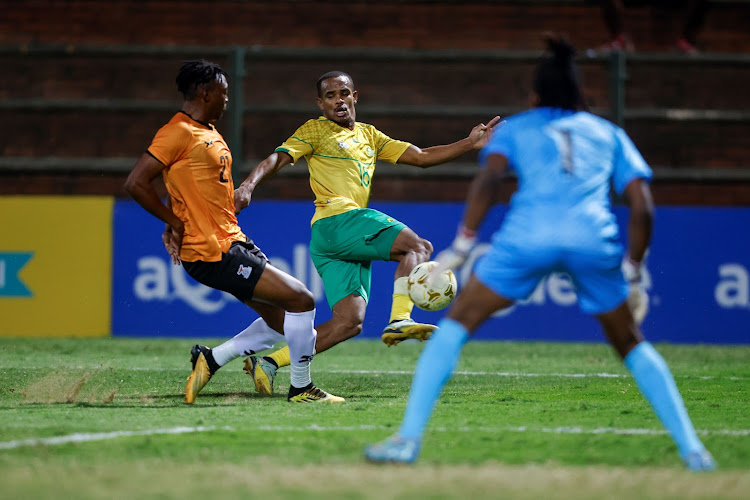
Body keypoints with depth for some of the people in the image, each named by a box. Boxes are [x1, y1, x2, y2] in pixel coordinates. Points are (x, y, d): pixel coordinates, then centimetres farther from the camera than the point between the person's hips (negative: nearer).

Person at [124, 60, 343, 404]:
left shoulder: (209, 131, 16)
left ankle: (210, 360, 15)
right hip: (213, 254, -10)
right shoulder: (180, 133, -13)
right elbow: (135, 184, -17)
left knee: (282, 320, 9)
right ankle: (301, 389, 3)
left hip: (234, 242, 10)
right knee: (301, 301, -10)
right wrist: (177, 223, -11)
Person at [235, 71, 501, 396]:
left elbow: (421, 157, 25)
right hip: (336, 220, -7)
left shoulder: (368, 135, 27)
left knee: (349, 322, -4)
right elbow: (277, 159, -4)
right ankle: (398, 320, -32)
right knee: (418, 246, -18)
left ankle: (269, 363, -6)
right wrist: (248, 185, -23)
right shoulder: (315, 130, 8)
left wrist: (470, 144, 16)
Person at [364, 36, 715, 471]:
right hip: (595, 239, 2)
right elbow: (642, 207, 17)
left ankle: (408, 439, 0)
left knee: (456, 325, 12)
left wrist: (461, 247, 3)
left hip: (528, 235, -2)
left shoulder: (516, 127, 24)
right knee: (632, 345, 21)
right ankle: (692, 449, 13)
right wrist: (631, 273, 24)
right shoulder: (609, 133, 29)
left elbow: (489, 178, 4)